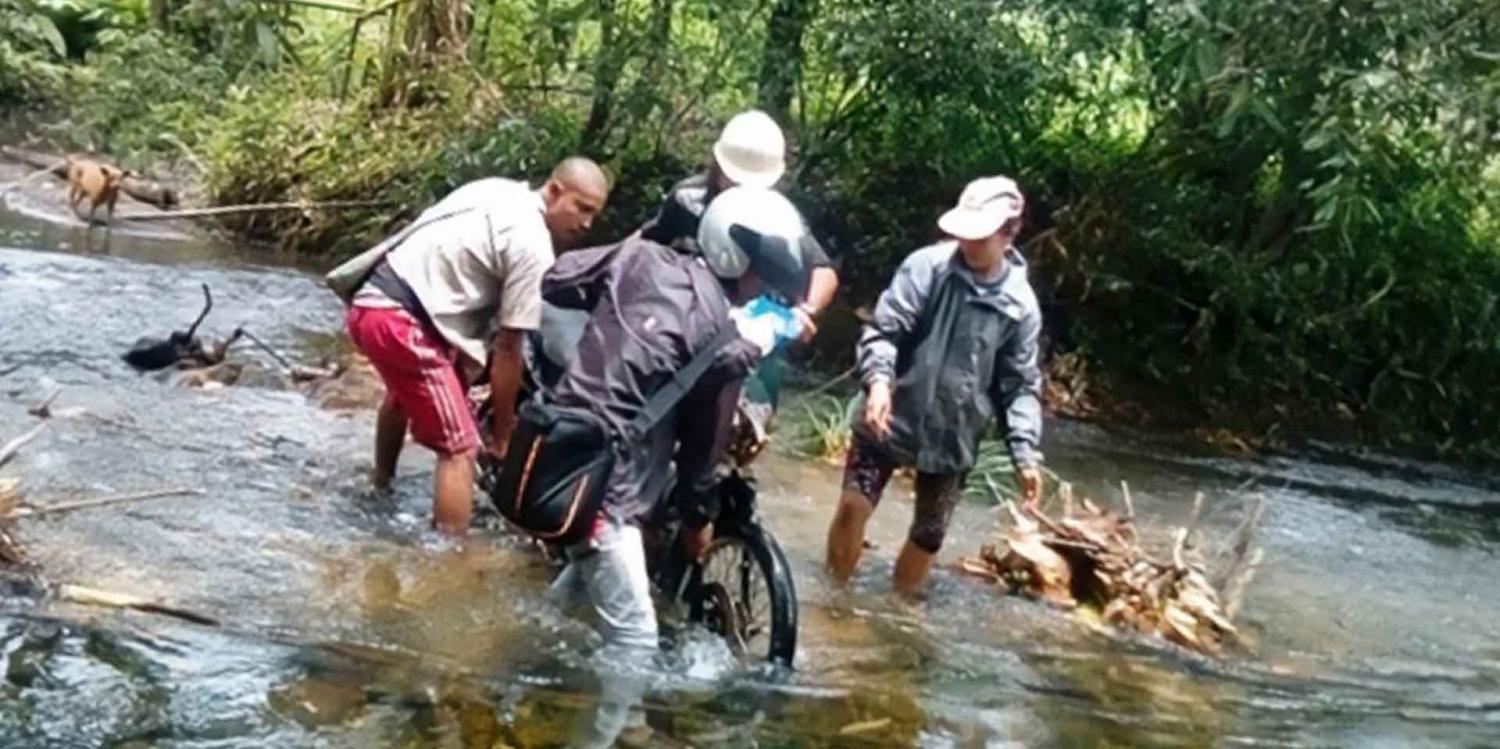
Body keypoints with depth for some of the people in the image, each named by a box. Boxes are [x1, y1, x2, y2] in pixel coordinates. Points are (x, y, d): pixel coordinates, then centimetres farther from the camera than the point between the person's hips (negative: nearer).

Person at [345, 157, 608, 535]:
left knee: (406, 393, 39)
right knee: (460, 448, -10)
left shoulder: (498, 191, 14)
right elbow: (508, 348, -10)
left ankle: (381, 485, 63)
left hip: (370, 303, 11)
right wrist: (503, 430, 0)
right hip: (400, 323, -11)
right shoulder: (534, 247, -12)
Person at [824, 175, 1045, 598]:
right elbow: (883, 330, -14)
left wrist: (1025, 453, -9)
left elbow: (1020, 386, 0)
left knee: (929, 536, 10)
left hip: (954, 437, 2)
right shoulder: (927, 267, -11)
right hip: (890, 419, -2)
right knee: (853, 505, -5)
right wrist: (879, 379, -34)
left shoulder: (1020, 304, -5)